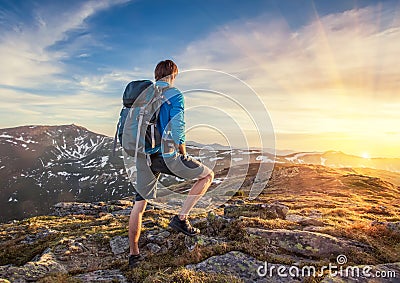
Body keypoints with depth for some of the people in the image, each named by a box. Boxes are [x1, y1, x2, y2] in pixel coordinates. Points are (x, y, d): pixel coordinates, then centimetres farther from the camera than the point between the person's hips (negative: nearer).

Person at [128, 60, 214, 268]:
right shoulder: (175, 95, -3)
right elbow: (177, 128, -14)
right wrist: (184, 153, 0)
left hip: (143, 157, 6)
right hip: (167, 155, -6)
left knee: (139, 204, 17)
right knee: (207, 175, 12)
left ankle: (133, 254, 26)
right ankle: (181, 218, 4)